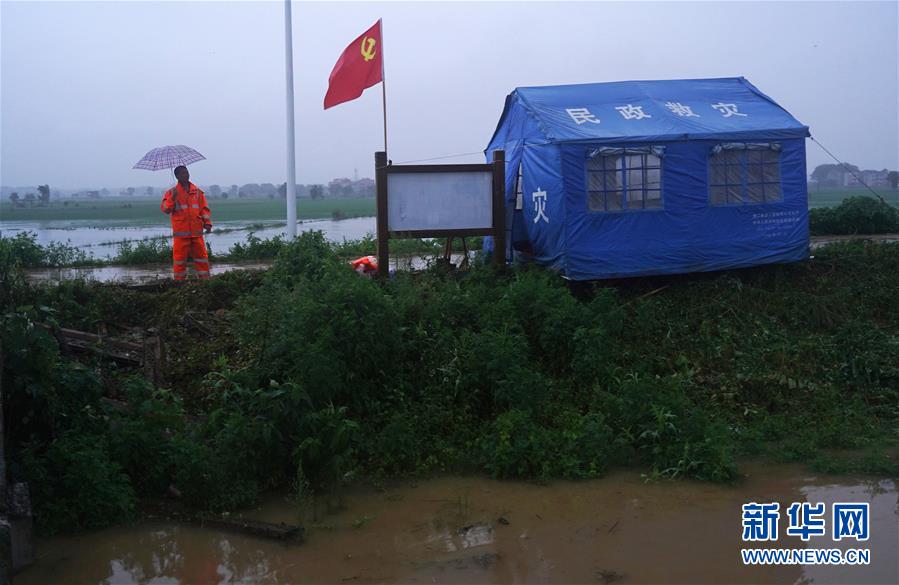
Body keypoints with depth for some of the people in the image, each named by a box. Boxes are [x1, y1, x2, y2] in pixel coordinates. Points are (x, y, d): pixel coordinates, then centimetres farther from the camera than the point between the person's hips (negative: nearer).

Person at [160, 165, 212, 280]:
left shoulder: (197, 192, 10)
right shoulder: (171, 193, 4)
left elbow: (204, 209, 12)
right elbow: (165, 209, -6)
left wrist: (207, 223, -1)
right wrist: (172, 198, -21)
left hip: (197, 232, 2)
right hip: (180, 232, -2)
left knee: (202, 258, 3)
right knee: (180, 259, 1)